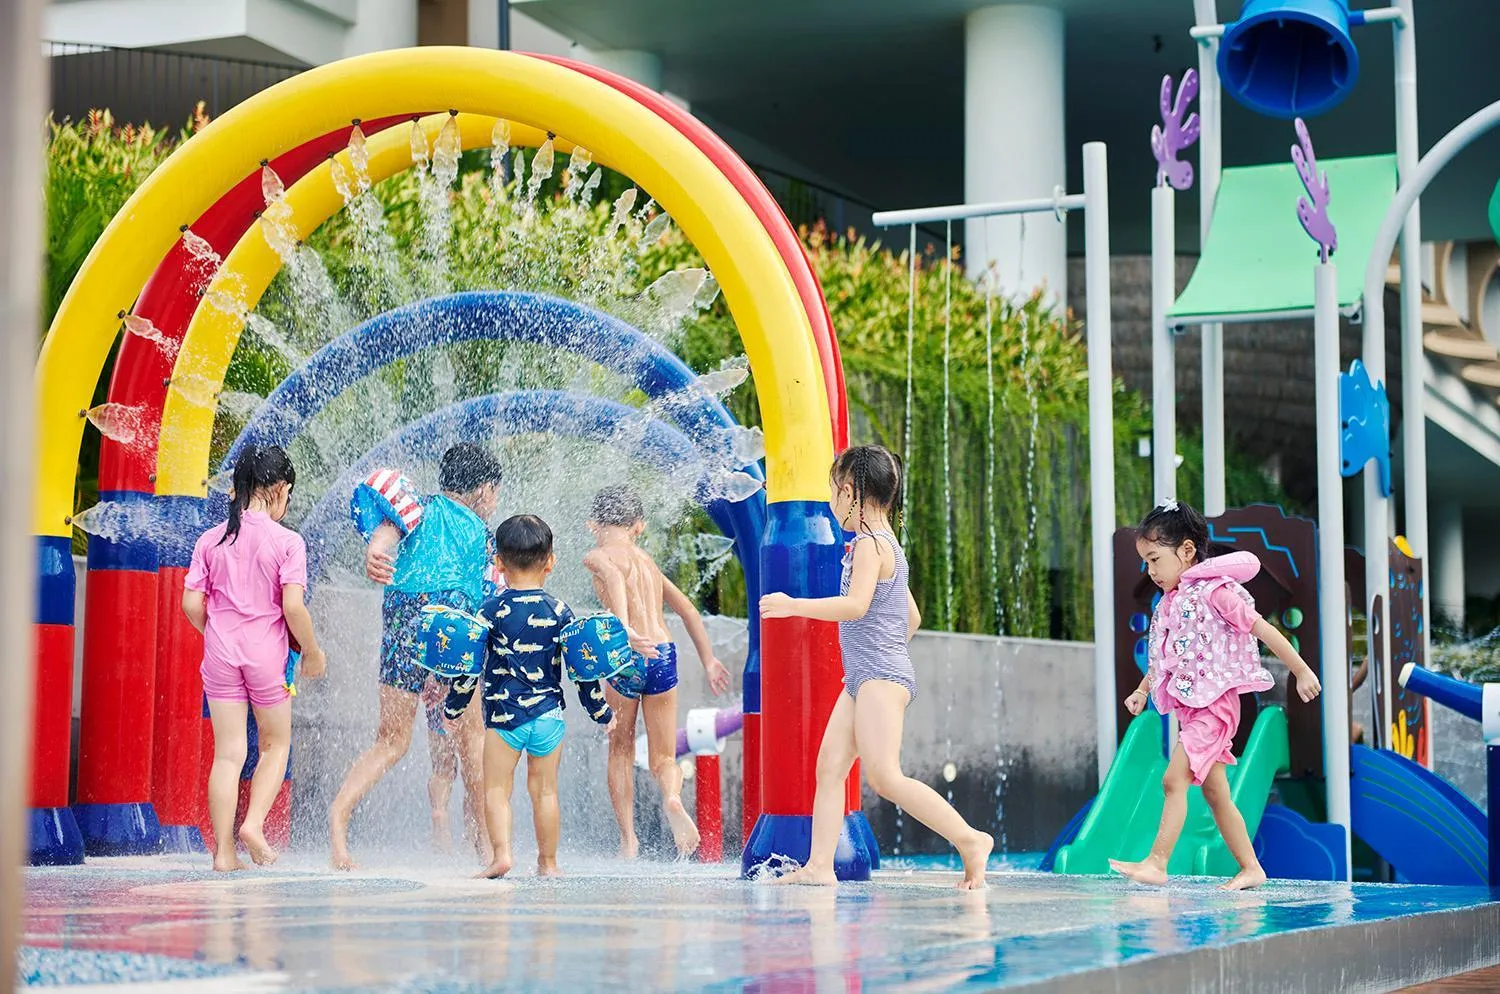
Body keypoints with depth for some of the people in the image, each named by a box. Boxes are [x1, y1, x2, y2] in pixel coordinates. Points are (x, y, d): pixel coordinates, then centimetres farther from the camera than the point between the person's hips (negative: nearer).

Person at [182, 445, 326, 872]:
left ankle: (223, 852, 3)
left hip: (220, 654, 3)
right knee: (276, 744, 16)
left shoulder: (210, 540, 3)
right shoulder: (287, 541, -8)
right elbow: (293, 606, -14)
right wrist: (312, 651, 0)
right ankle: (254, 824, -1)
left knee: (228, 753, 6)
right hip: (266, 654, -3)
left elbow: (192, 605, 2)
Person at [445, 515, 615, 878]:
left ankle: (501, 853, -14)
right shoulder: (559, 612, 1)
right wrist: (601, 711, 15)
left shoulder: (491, 610, -5)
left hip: (504, 714, -2)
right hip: (550, 714, 3)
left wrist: (452, 708, 7)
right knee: (545, 791, 11)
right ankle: (548, 862, 16)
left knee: (496, 789, 3)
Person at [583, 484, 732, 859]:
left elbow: (613, 577, -22)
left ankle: (627, 838, 14)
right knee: (663, 759, 12)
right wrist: (709, 661, 34)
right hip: (665, 656, 4)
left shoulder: (598, 556, 3)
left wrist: (624, 628, -35)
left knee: (621, 750, 18)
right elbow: (688, 610, 27)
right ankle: (672, 798, -21)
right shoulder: (647, 560, 21)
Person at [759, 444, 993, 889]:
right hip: (863, 678, 10)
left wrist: (794, 605, -22)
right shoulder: (886, 544, 21)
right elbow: (912, 617, 27)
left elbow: (856, 605, -25)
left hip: (880, 676, -10)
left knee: (885, 776, -17)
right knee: (829, 765, 3)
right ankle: (819, 865, -1)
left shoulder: (870, 543, -11)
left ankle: (969, 839, -16)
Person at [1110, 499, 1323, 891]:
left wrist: (1301, 671, -10)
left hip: (1214, 701, -9)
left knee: (1174, 779, -17)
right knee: (1215, 792, 10)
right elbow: (1163, 656, 24)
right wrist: (1142, 690, 12)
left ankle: (1156, 864, -18)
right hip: (1190, 707, 9)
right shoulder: (1170, 602, 13)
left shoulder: (1213, 590, -12)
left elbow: (1263, 630, -11)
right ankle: (1251, 869, 17)